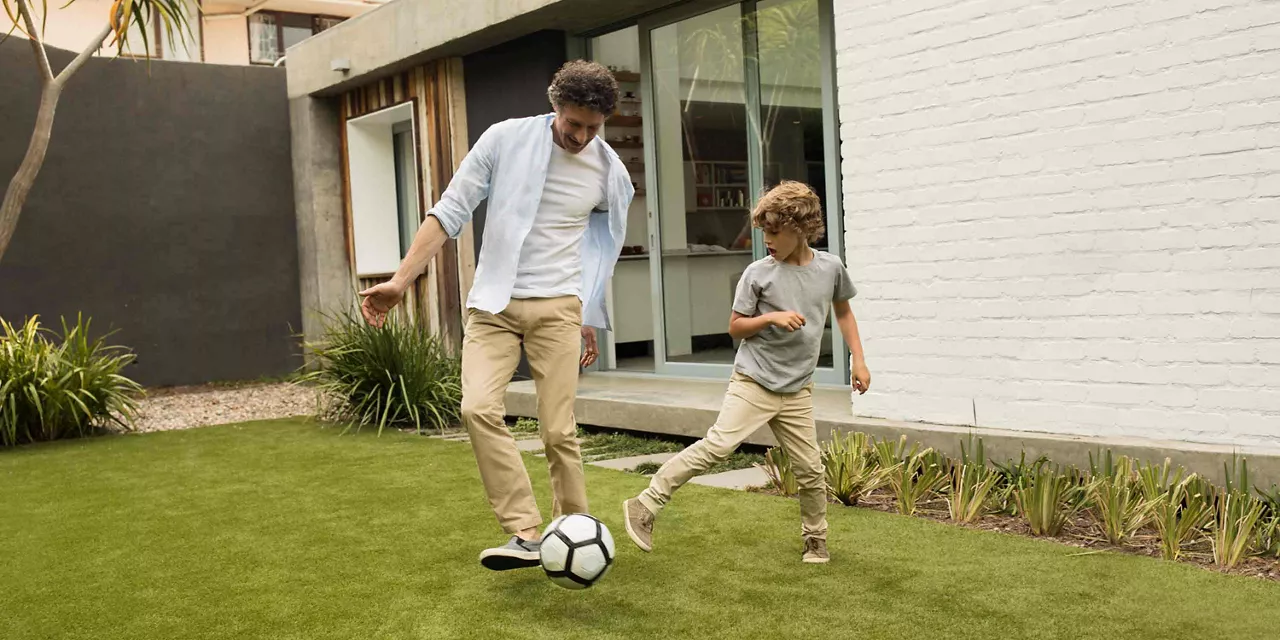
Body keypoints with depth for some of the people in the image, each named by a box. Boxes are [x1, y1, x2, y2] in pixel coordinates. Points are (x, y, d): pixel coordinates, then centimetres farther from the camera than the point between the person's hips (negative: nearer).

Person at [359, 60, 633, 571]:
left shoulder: (609, 172, 2)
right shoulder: (506, 139, -4)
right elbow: (449, 212, -3)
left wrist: (590, 320, 20)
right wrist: (401, 280, -10)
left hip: (557, 307, 0)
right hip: (494, 304, 0)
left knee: (558, 430, -7)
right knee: (479, 409, -19)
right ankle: (524, 535, -14)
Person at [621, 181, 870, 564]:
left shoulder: (830, 268, 3)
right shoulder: (758, 273, -6)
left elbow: (843, 311, 20)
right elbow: (735, 328, 0)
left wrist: (858, 359, 13)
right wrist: (772, 317, -17)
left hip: (797, 390, 3)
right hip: (754, 382, -3)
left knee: (811, 469, 5)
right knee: (717, 445, -17)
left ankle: (816, 540, 27)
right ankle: (645, 507, -12)